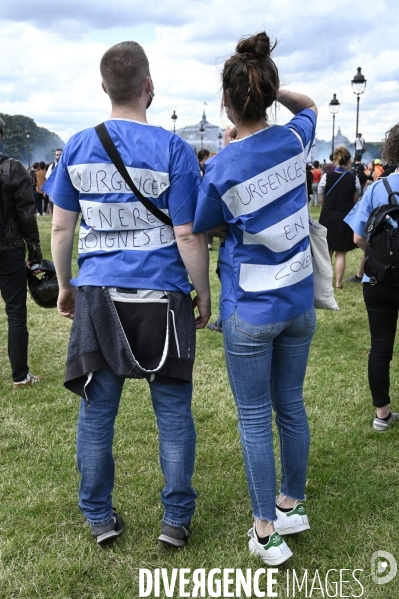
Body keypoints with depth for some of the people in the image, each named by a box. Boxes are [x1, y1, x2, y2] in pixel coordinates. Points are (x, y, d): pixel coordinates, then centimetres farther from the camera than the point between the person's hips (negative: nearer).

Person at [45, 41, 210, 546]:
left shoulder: (77, 147, 2)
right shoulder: (173, 151, -8)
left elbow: (61, 227, 5)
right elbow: (188, 236, -9)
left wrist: (64, 286, 17)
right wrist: (204, 296, 3)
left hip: (97, 297, 3)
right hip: (161, 298, -2)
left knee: (96, 410, 13)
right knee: (173, 412, 11)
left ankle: (100, 518, 26)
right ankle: (176, 520, 22)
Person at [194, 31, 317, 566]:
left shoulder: (221, 169, -17)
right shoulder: (294, 140, -3)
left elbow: (199, 231, -2)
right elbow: (309, 105, 21)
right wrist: (273, 90, 8)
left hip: (250, 310, -5)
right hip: (299, 302, 5)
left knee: (254, 417, 6)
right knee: (290, 404, 17)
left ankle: (267, 531, 15)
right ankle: (293, 504, 33)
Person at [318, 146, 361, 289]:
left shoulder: (326, 177, -7)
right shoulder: (354, 179, -7)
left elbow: (321, 199, 0)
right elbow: (355, 201, 1)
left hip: (328, 217, 1)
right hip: (345, 218, 0)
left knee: (327, 251, 14)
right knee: (341, 253, 6)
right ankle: (338, 283, 8)